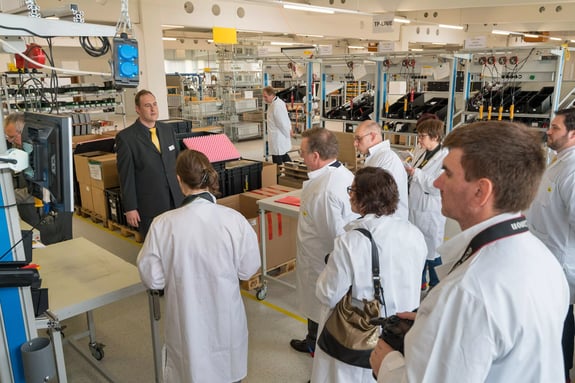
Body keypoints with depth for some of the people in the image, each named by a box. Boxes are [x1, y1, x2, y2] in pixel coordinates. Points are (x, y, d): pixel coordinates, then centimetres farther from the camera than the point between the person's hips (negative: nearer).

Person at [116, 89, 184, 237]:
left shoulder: (168, 131, 9)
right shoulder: (126, 137, -7)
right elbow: (126, 175, -7)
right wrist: (130, 208, -8)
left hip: (176, 202, 4)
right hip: (149, 207, -4)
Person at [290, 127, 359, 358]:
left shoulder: (323, 190, -31)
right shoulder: (346, 175, -3)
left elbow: (333, 236, -26)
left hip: (322, 264, -9)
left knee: (321, 314, 13)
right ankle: (313, 343, 46)